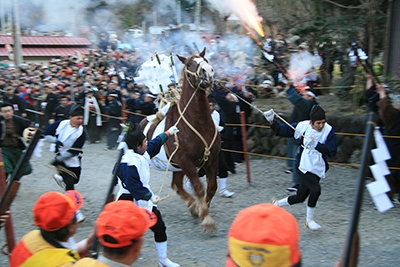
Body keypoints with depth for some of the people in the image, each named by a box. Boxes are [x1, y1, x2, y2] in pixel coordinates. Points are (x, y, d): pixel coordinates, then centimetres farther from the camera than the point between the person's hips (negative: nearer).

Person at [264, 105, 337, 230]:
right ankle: (309, 220, 1)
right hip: (303, 166, -3)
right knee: (315, 190, -23)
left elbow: (332, 151, -17)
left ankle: (277, 203, 39)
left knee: (300, 197, 12)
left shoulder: (329, 131, -9)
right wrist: (272, 121, -12)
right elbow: (283, 130, 2)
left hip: (317, 169, 3)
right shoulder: (303, 126, -9)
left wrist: (315, 144, -27)